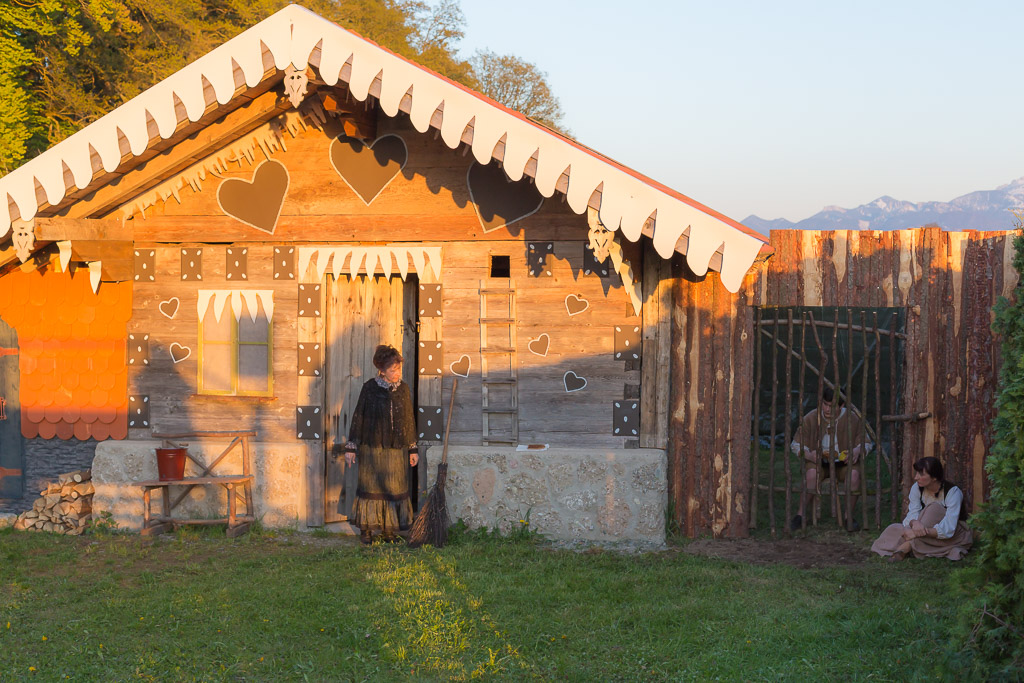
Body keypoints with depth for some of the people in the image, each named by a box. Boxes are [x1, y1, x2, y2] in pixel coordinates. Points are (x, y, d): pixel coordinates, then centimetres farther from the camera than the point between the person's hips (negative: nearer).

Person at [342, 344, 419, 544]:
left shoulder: (403, 389, 5)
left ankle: (389, 530, 13)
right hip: (371, 447, -3)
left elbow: (409, 419, 11)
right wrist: (351, 447, -3)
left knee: (395, 487, 3)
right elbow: (358, 417, -1)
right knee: (370, 486, 2)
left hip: (395, 448, 3)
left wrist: (413, 449, 11)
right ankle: (366, 529, 12)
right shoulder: (370, 388, -4)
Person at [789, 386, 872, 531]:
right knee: (812, 473, -35)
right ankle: (801, 515, -25)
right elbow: (796, 445, 1)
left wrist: (857, 451, -20)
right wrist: (808, 454, -21)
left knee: (854, 473, -33)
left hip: (843, 463, 1)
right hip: (819, 463, 0)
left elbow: (867, 443, 5)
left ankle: (849, 516, -16)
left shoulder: (852, 419, -5)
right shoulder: (810, 419, -6)